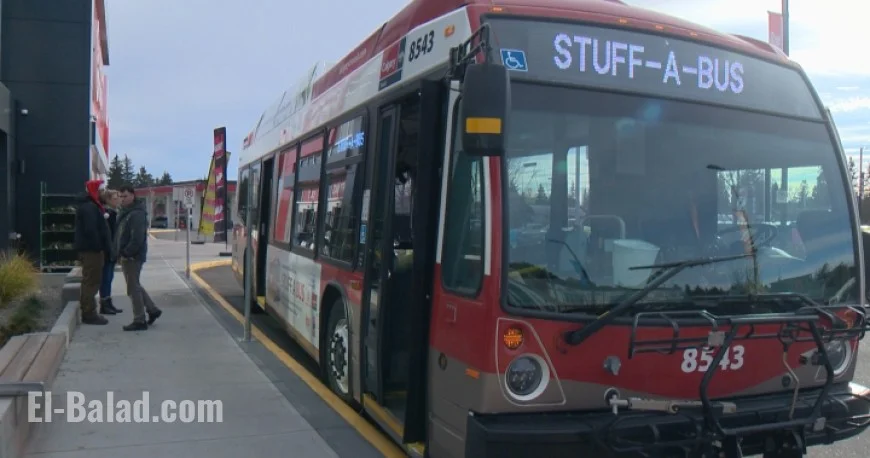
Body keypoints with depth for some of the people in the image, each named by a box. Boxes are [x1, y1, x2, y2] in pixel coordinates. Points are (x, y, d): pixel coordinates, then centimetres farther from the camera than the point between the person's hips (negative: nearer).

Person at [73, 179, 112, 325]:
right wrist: (100, 247, -20)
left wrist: (105, 247, 14)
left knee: (91, 281, 16)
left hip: (91, 249, 11)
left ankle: (88, 312, 23)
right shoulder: (89, 207, -15)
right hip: (91, 249, -11)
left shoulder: (92, 206, 19)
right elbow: (90, 230, -23)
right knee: (91, 282, -8)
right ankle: (89, 314, -5)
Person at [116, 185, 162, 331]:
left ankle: (139, 321, 2)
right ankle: (152, 310, 26)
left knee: (133, 288, -5)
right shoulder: (125, 213, 16)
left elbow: (137, 239, -24)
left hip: (133, 257, -10)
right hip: (126, 257, 10)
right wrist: (120, 253, 13)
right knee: (135, 286, 17)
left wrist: (126, 253, -21)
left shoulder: (137, 214, -17)